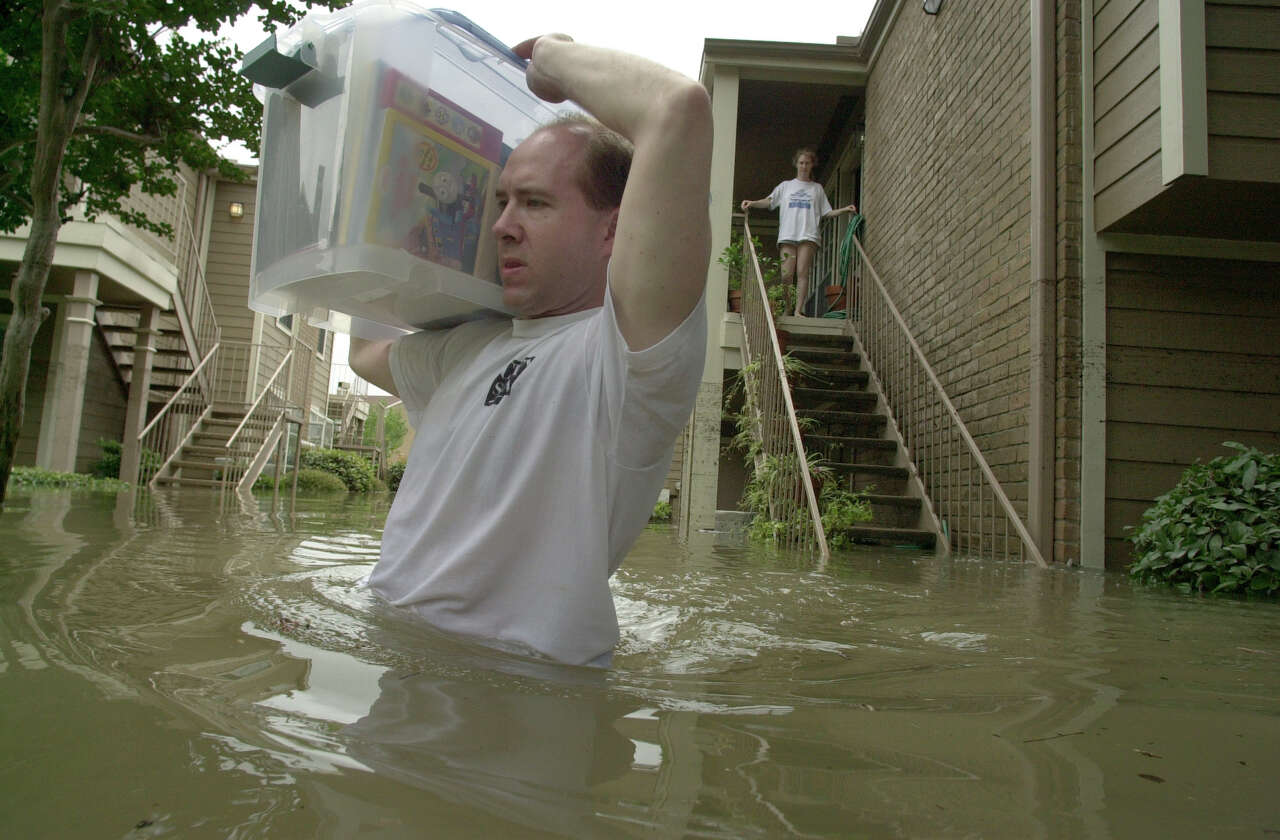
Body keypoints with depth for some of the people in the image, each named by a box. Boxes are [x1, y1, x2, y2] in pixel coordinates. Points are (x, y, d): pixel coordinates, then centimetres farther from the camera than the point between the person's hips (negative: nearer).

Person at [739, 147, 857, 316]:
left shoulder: (817, 188, 21)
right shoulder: (786, 186, 19)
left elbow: (827, 213, 18)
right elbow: (769, 201, 8)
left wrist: (845, 210, 3)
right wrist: (751, 203, -10)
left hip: (808, 236, 0)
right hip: (787, 235, 0)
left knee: (802, 273, -13)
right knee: (787, 274, -9)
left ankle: (798, 310, -16)